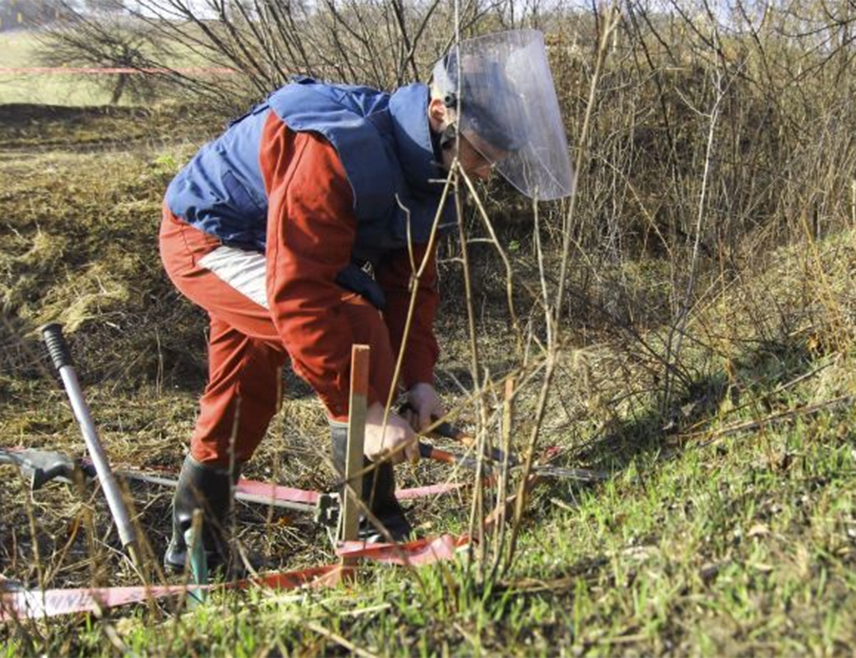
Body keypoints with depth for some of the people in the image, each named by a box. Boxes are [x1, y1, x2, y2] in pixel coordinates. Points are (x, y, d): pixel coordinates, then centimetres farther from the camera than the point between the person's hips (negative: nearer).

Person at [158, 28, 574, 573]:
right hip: (206, 238, -9)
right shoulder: (338, 154, -36)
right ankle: (378, 529, -14)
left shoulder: (416, 160, -7)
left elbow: (409, 277, -2)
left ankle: (195, 547, 37)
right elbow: (299, 296, -39)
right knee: (353, 325, -25)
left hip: (250, 244, 10)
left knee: (239, 404, 18)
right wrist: (369, 412, -36)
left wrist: (418, 377, -12)